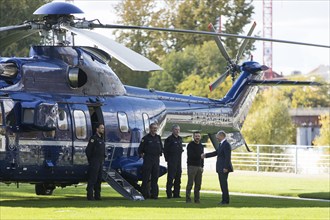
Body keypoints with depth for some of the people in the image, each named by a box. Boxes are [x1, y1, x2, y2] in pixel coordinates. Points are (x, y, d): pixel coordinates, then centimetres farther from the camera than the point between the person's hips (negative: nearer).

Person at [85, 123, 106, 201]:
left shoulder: (101, 139, 17)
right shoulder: (93, 138, -10)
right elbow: (88, 150, -13)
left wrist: (103, 159, 13)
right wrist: (90, 160, -10)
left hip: (100, 162, 9)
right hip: (94, 162, -9)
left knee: (99, 179, 11)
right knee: (92, 179, -9)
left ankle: (97, 195, 16)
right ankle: (90, 196, -8)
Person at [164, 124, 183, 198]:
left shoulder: (180, 139, 15)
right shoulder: (169, 139, -6)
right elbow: (165, 150, -7)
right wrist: (167, 159, -10)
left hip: (178, 161, 7)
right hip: (171, 161, -7)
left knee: (178, 177, 9)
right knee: (170, 177, -7)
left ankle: (176, 193, 15)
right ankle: (169, 194, -6)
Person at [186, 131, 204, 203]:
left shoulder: (201, 146, 16)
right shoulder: (190, 145, -4)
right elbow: (190, 155, -14)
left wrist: (202, 166, 11)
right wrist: (199, 156, -17)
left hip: (199, 167, 6)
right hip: (192, 166, -6)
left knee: (198, 184, 4)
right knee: (190, 183, -7)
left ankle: (197, 199, 8)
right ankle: (188, 198, -5)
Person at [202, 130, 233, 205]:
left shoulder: (226, 145, -15)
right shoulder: (221, 144, 16)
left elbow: (228, 157, -20)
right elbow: (216, 153, 24)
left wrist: (225, 168, -23)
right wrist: (205, 155, 23)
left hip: (224, 168, -10)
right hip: (220, 168, 10)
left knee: (224, 184, -8)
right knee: (222, 184, 11)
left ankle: (226, 200, -5)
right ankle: (224, 200, 15)